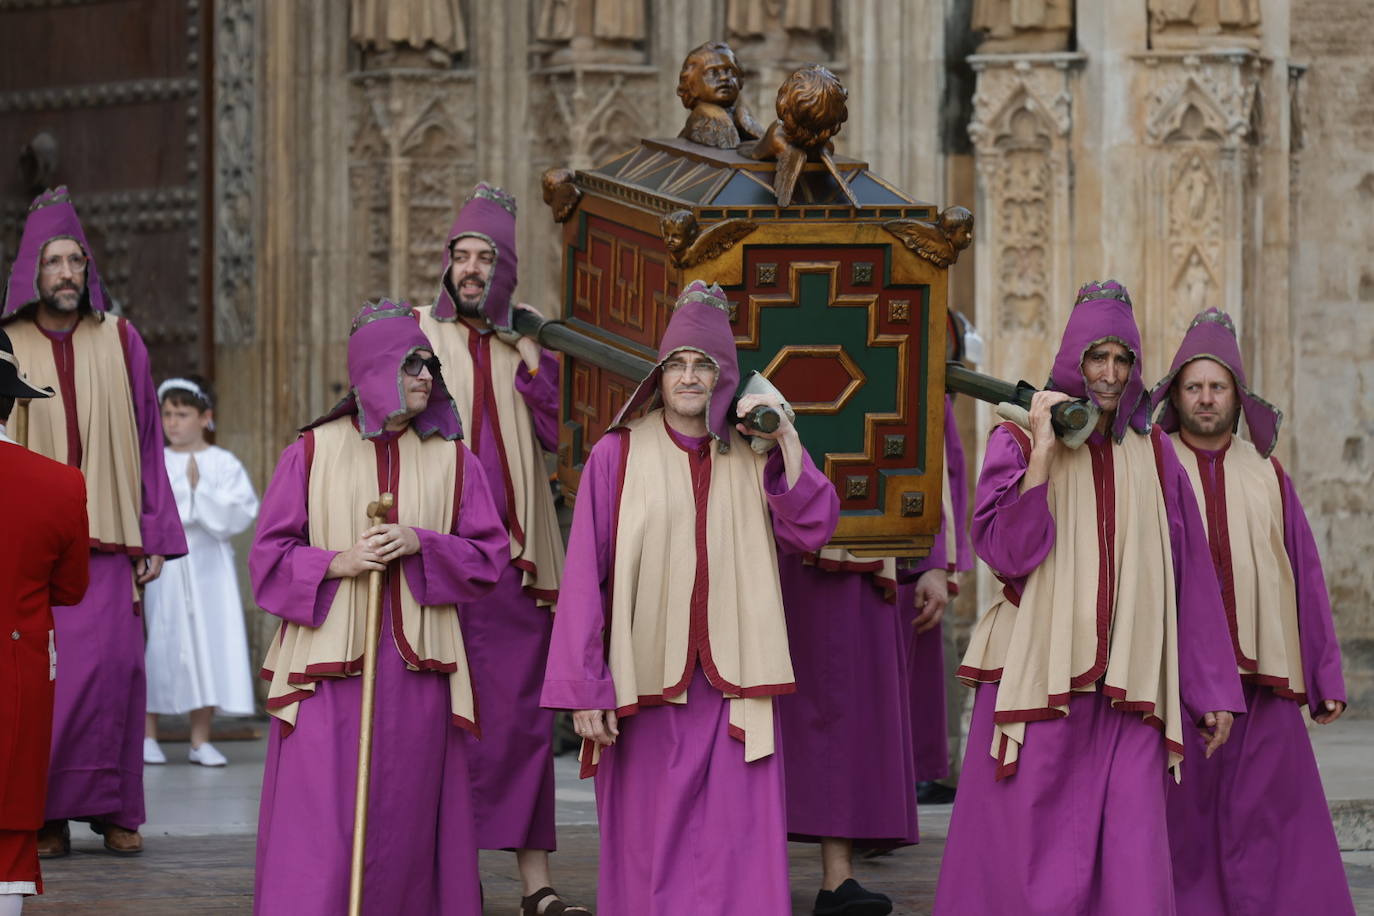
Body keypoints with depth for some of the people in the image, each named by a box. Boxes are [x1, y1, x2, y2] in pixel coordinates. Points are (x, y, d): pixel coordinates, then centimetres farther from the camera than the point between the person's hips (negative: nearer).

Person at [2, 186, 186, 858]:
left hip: (106, 537, 1)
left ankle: (113, 809, 1)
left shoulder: (120, 342, 9)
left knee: (114, 664, -9)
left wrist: (155, 539, 6)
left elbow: (146, 443, 10)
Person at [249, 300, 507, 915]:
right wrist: (338, 563, -13)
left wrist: (420, 543, -11)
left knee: (404, 826, 2)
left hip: (416, 672, 2)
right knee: (319, 829, -8)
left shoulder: (451, 460, 9)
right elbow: (269, 557, 3)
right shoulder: (313, 452, 4)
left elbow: (488, 557, 6)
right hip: (327, 667, -2)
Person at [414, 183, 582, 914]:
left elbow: (551, 435, 5)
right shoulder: (418, 334, 5)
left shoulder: (524, 345, 14)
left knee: (520, 714, 0)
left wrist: (529, 360, -5)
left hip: (511, 553, 3)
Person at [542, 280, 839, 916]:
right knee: (649, 846, 2)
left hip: (732, 684, 2)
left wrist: (785, 439, -8)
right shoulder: (619, 455, 0)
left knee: (737, 851, -3)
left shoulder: (752, 457, 10)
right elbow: (585, 573, -3)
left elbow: (811, 530, -2)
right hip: (645, 681, -2)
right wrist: (584, 688, -8)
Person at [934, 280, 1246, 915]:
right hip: (1037, 684, -2)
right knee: (1035, 865, -5)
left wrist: (1212, 691, 11)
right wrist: (1043, 453, -15)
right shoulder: (1018, 444, 3)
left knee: (1131, 864, -6)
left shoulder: (1153, 456, 12)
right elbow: (1004, 551, -10)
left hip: (1126, 695, 2)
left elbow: (1190, 581, 13)